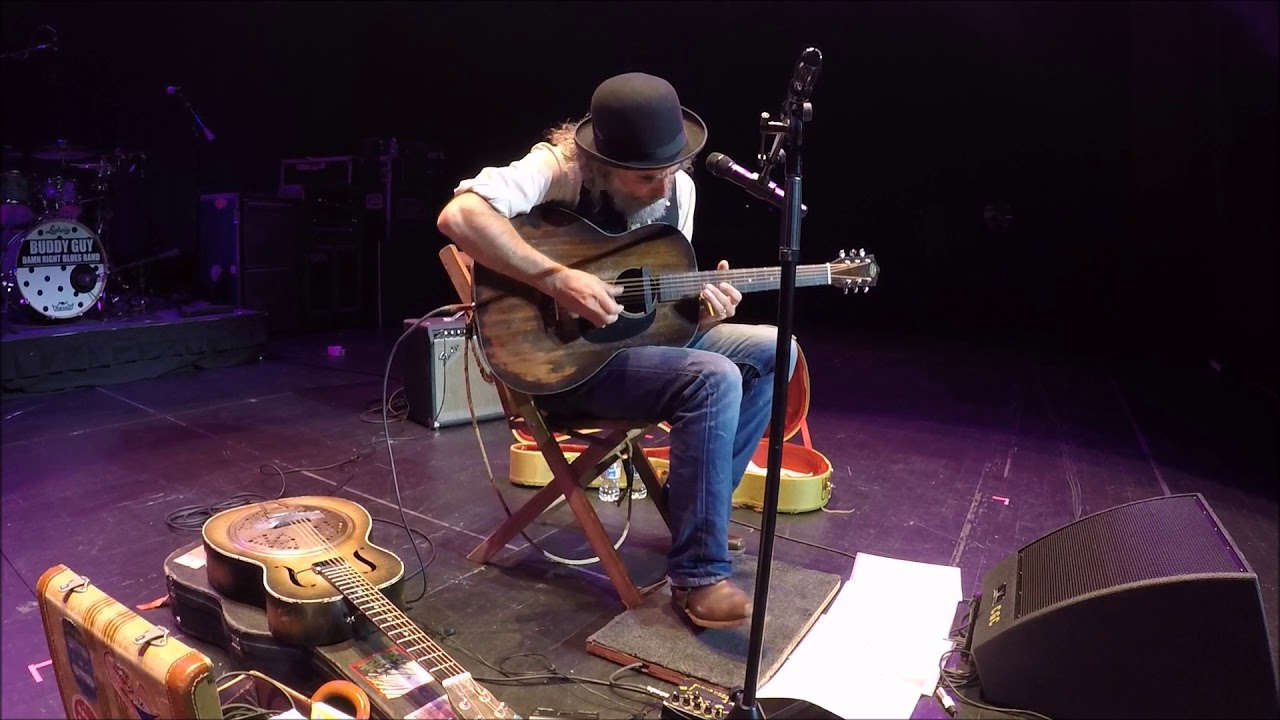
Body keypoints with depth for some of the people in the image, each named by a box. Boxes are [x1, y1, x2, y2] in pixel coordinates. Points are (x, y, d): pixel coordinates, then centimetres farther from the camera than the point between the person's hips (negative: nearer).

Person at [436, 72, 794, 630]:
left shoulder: (678, 188, 1)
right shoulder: (559, 167, -19)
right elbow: (459, 216, -34)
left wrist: (701, 309, -13)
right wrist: (557, 279, -35)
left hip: (642, 334, 8)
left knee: (774, 349, 1)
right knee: (715, 379, -28)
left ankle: (693, 502, 9)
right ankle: (698, 576, -16)